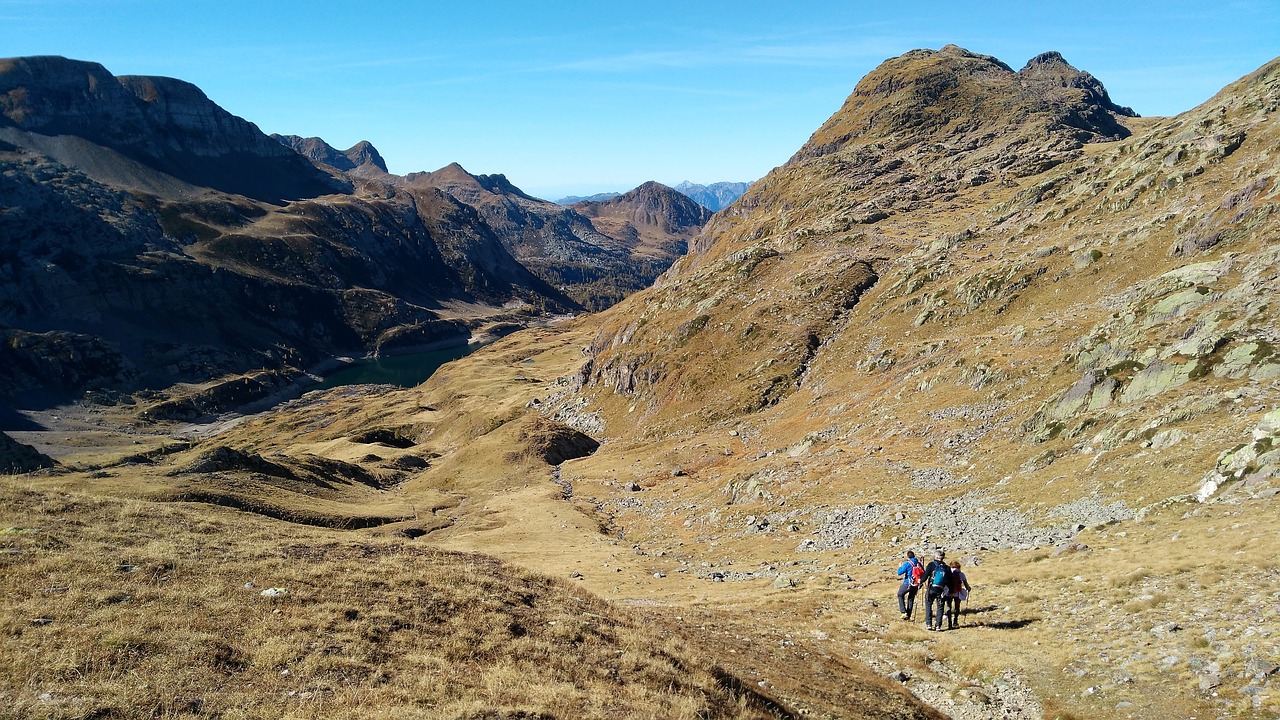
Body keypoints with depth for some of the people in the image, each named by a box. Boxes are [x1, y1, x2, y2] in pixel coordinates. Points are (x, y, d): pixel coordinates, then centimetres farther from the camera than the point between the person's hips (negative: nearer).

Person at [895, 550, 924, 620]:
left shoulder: (907, 564, -14)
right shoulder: (919, 564, 1)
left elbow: (899, 573, -13)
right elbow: (923, 573, 6)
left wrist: (900, 567, 5)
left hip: (908, 584, -5)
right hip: (916, 585, 5)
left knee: (900, 595, 16)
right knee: (911, 599, 17)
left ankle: (904, 612, 4)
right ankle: (908, 616, 21)